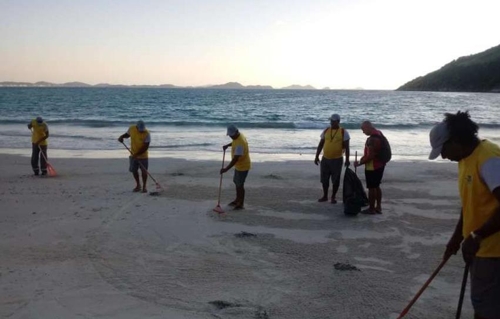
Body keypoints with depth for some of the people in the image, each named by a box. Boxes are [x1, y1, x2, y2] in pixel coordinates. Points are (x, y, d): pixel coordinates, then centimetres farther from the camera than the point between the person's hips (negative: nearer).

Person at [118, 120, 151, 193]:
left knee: (144, 171, 0)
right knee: (134, 170, 10)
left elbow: (145, 147, -22)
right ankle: (138, 185, 29)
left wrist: (137, 154, -26)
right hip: (133, 155, 4)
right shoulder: (132, 128, -9)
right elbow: (127, 134, 14)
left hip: (142, 155, -4)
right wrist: (122, 136, -7)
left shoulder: (146, 133, -23)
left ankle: (144, 186, 17)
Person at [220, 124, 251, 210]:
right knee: (236, 182, 20)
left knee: (240, 185, -1)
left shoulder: (240, 143, -32)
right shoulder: (237, 136, -2)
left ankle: (241, 204, 12)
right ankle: (237, 200, 35)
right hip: (238, 165, 10)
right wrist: (227, 145, 8)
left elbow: (235, 159, -33)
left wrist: (226, 169, -32)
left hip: (243, 166, -10)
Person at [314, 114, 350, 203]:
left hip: (337, 159, -3)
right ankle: (325, 196, 23)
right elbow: (320, 144, 9)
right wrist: (316, 156, 6)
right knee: (324, 178, 9)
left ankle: (333, 197, 17)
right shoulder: (326, 130, 5)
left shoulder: (343, 132, -5)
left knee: (335, 179, 4)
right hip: (325, 159, 4)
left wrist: (347, 159, -10)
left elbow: (346, 147, -5)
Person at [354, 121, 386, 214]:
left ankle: (371, 209, 10)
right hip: (380, 165, 10)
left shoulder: (372, 139, -25)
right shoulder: (379, 134, 7)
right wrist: (364, 158, 17)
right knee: (377, 186, 18)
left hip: (372, 167, -10)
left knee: (371, 188, 1)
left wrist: (360, 163, -15)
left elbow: (371, 156, -26)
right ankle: (378, 207, 25)